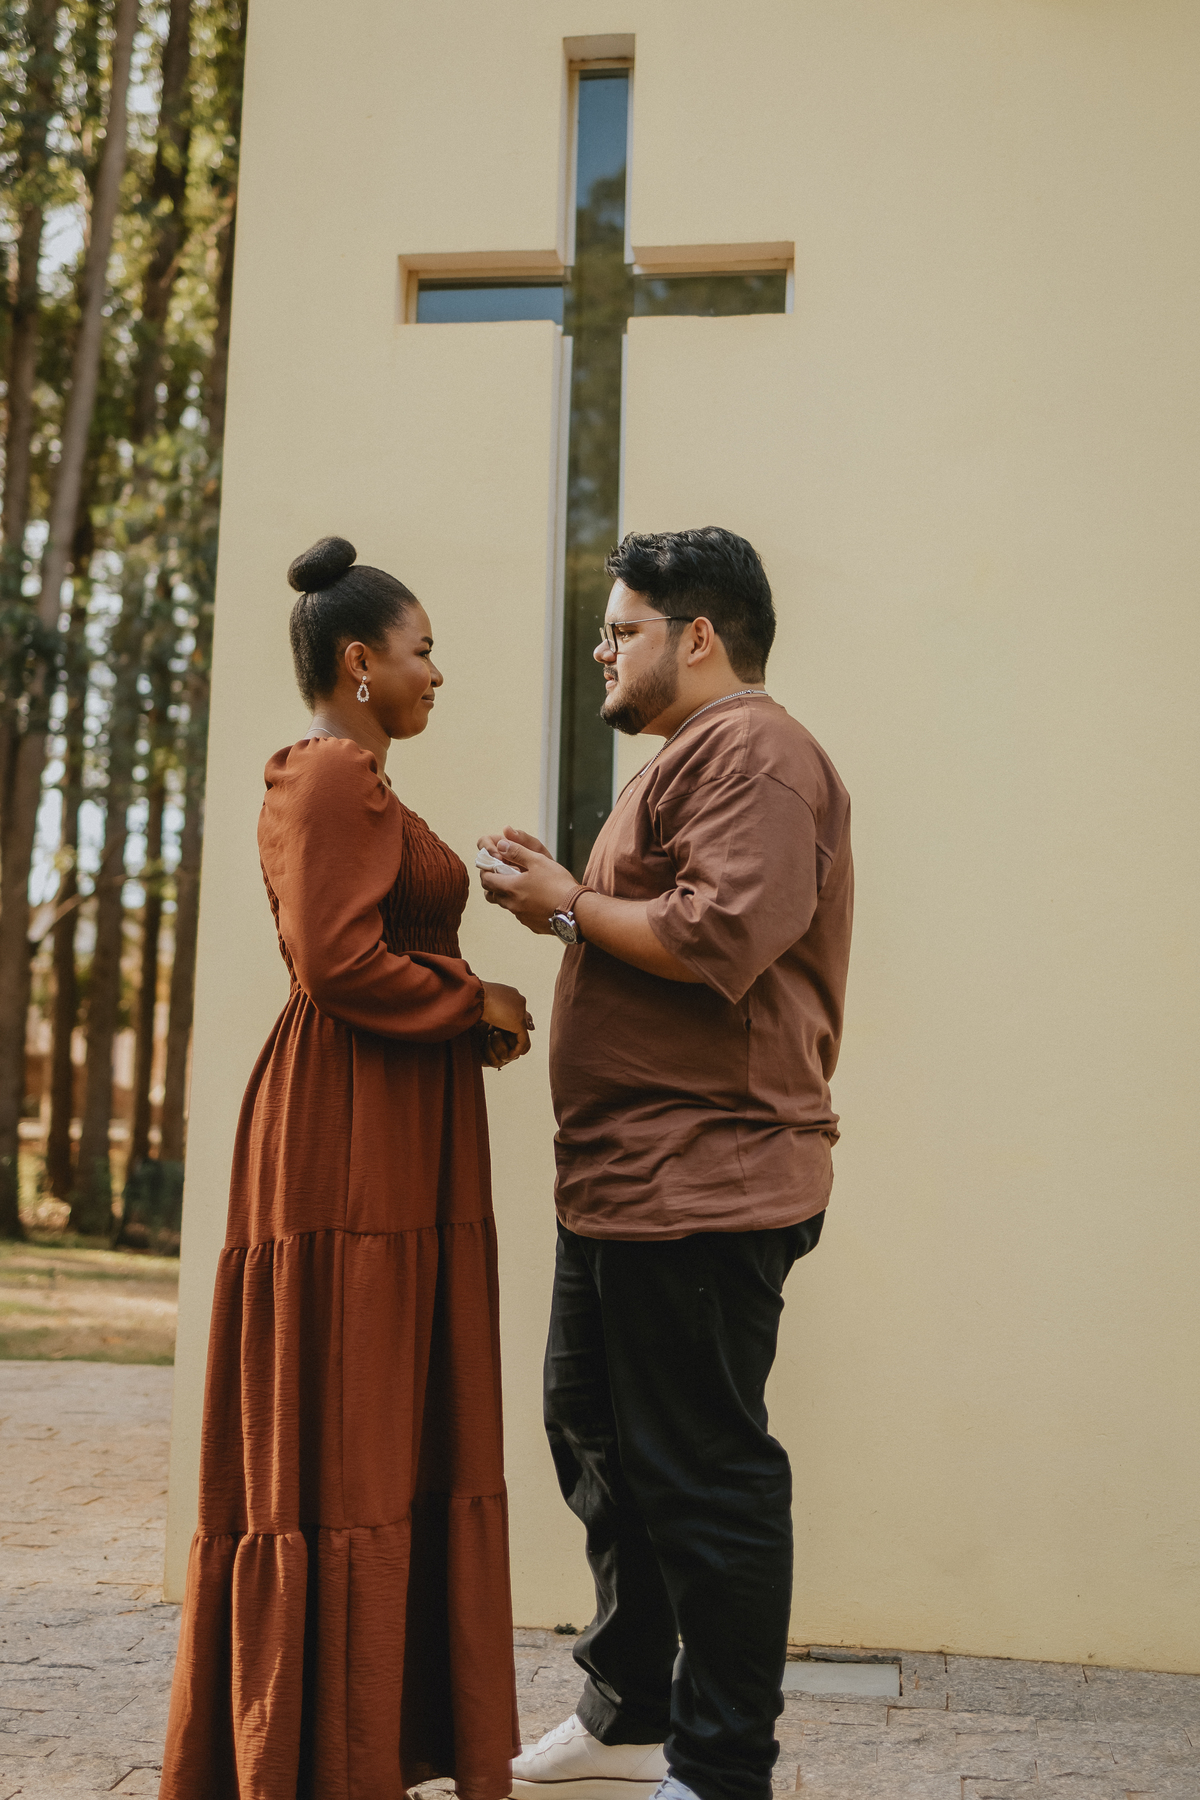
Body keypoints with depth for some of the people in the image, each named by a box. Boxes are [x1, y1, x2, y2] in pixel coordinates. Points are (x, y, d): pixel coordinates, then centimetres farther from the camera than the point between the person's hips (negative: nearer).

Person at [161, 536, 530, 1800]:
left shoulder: (352, 783, 21)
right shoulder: (333, 775, -11)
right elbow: (340, 962, -21)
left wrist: (473, 1016, 7)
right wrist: (480, 1008, -8)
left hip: (393, 1139, 11)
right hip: (352, 1141, -11)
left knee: (394, 1436, 13)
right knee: (339, 1443, -5)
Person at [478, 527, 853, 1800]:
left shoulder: (750, 751, -11)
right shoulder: (690, 758, 23)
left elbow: (719, 938, -24)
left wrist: (572, 904, -11)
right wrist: (571, 909, 10)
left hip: (698, 1185, -11)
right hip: (627, 1178, 11)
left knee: (702, 1476, -4)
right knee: (597, 1438, 18)